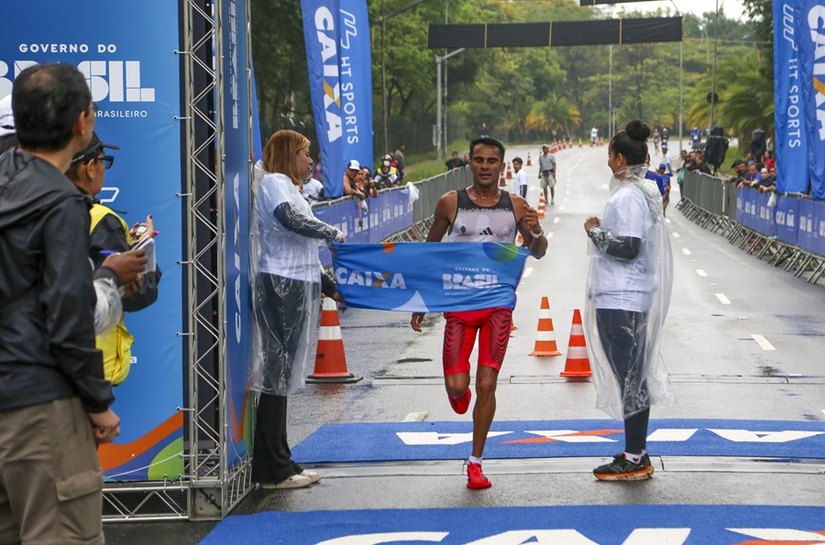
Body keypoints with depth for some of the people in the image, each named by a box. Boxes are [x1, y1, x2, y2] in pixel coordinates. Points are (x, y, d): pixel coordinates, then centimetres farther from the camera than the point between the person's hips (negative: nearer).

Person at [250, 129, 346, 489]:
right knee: (277, 374, -8)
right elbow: (290, 217, -27)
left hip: (294, 289, 10)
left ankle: (278, 463, 16)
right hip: (280, 287, -10)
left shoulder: (287, 188, 25)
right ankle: (272, 470, -6)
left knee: (281, 376, 11)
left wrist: (329, 287, 28)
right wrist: (333, 233, -13)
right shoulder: (274, 183, -6)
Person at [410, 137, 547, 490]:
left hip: (499, 304, 1)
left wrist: (536, 232, -14)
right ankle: (458, 390, 34)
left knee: (487, 384, -2)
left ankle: (475, 463, 10)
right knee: (457, 385, -7)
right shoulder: (451, 203, -2)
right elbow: (429, 250, 8)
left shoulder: (516, 206, 1)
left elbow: (537, 253, 10)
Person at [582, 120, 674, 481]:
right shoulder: (645, 191, 14)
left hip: (621, 301, -11)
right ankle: (637, 453, 22)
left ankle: (635, 459, -1)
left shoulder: (628, 197, -18)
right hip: (628, 298, 11)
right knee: (634, 376, 14)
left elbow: (628, 246, -24)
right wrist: (602, 230, 15)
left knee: (629, 377, -5)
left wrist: (595, 232, -11)